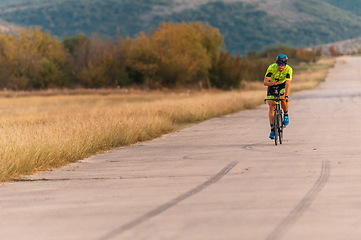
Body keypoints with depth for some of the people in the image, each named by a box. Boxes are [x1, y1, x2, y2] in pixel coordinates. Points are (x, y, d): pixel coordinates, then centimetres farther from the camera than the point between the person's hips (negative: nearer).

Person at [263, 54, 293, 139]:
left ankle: (286, 115, -2)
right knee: (271, 106, -9)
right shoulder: (271, 68, -28)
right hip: (272, 85, 1)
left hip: (283, 85, -1)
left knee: (283, 99, -31)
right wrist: (272, 83, -48)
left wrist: (286, 96, -49)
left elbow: (288, 83, -38)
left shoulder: (289, 69, -29)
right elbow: (265, 82, -29)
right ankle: (272, 129, -6)